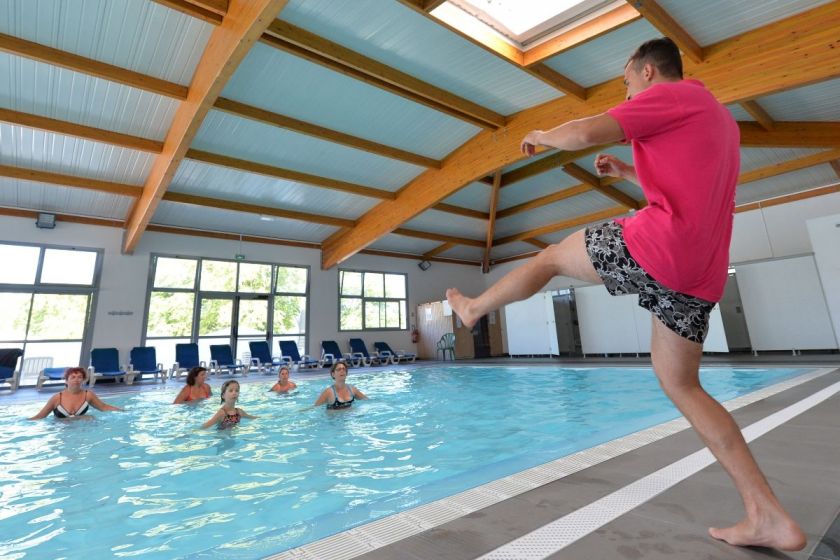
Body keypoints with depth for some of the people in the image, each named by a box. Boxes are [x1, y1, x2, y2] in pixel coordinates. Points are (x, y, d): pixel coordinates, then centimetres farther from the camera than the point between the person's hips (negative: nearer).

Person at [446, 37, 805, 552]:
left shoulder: (670, 93, 2)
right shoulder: (719, 117, 31)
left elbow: (586, 133, -11)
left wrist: (542, 136, 10)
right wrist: (628, 172, 35)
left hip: (658, 245, -9)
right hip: (700, 272, 9)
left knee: (551, 257, 11)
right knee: (680, 384, 12)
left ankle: (473, 308, 29)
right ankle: (769, 517, 13)